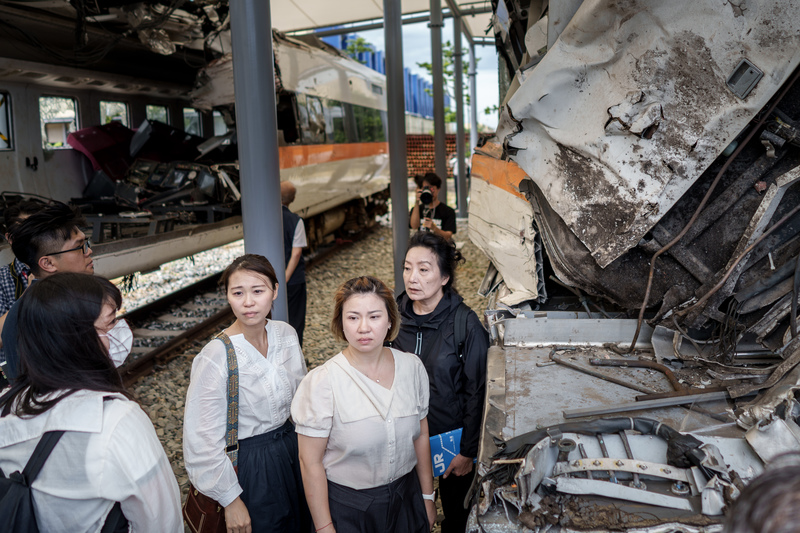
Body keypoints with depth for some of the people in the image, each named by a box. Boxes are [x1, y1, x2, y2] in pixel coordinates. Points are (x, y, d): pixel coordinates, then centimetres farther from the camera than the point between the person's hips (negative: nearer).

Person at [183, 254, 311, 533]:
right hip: (249, 465, -5)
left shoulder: (286, 334, -7)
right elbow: (203, 443, -19)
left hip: (291, 447, 6)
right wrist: (230, 499, -13)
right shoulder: (215, 358, -24)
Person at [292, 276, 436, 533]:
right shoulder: (322, 382, -21)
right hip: (346, 506, -3)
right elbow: (311, 463, -15)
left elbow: (421, 437, 3)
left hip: (406, 496, 4)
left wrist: (428, 497, 8)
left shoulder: (412, 367, -8)